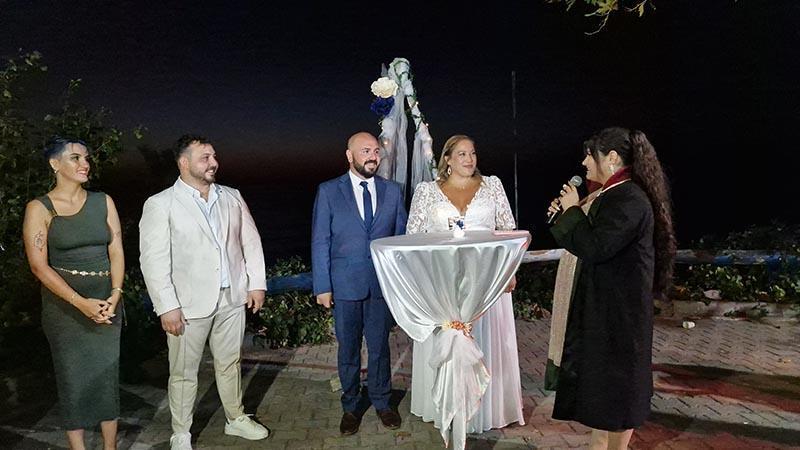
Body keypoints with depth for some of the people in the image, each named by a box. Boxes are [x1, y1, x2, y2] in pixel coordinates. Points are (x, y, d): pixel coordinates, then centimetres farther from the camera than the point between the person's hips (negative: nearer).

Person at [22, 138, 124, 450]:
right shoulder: (39, 208, -4)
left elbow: (116, 251, 1)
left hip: (105, 300, 3)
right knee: (73, 377, 6)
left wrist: (115, 294, -12)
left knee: (107, 374, 8)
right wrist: (81, 303, -18)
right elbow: (39, 265, -10)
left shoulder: (103, 202, 4)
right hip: (64, 304, -2)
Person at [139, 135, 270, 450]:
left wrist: (257, 283, 5)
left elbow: (251, 241, 10)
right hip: (189, 304, -4)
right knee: (184, 373, 9)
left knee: (230, 364, 18)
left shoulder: (232, 197, 7)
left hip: (232, 297, 4)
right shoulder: (160, 205, -7)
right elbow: (153, 260, -11)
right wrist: (167, 306, -14)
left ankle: (236, 419, 37)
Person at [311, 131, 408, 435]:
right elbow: (320, 242, -2)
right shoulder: (328, 191, -1)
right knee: (348, 349, 10)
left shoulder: (392, 191, 6)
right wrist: (322, 286, -6)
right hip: (344, 284, -1)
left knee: (380, 346, 12)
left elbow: (401, 237, 9)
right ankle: (351, 407, 29)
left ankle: (381, 402, 32)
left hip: (383, 283, 2)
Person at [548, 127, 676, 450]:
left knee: (616, 381, 5)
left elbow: (593, 248, -26)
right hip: (601, 305, 10)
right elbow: (592, 241, 16)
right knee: (600, 377, 18)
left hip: (619, 310, -10)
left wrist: (572, 210, -15)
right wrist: (564, 215, 6)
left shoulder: (630, 200, -21)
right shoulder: (611, 195, 10)